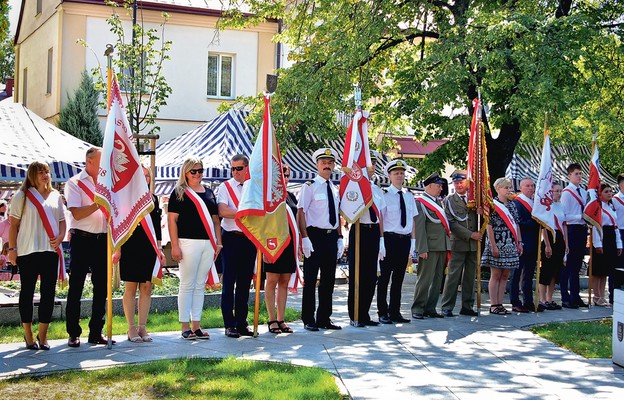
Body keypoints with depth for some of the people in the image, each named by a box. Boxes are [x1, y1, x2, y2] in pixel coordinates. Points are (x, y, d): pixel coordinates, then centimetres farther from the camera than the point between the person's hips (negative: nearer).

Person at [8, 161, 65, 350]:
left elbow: (62, 220, 17)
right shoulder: (22, 196, 2)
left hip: (51, 250, 3)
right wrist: (12, 248, -5)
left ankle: (43, 334, 12)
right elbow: (13, 224, 1)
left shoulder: (55, 196, 13)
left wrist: (60, 237, -2)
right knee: (27, 291, 4)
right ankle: (28, 335, 13)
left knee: (48, 292, 2)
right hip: (27, 250, -3)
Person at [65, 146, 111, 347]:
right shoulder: (74, 183, -2)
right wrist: (99, 204, -22)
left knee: (101, 287, 7)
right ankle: (73, 334, 6)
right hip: (82, 239, -5)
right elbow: (77, 214, -14)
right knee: (76, 287, 0)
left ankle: (96, 332, 14)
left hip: (103, 239, 5)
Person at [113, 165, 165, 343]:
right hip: (130, 247, -5)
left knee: (147, 288, 4)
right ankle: (131, 328, 4)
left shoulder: (153, 199, 14)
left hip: (150, 248, 5)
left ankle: (142, 327, 10)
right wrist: (118, 249, -9)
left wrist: (159, 248, 12)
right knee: (131, 287, -1)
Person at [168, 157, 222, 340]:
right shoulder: (179, 192, 0)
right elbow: (172, 219, -6)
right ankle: (185, 327, 3)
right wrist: (175, 245, -13)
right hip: (189, 242, -5)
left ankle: (196, 325, 13)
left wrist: (218, 242, 11)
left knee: (200, 285, 8)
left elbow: (215, 219, 20)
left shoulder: (209, 193, 17)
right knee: (187, 285, -2)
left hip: (208, 244, 5)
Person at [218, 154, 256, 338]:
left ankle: (242, 323, 13)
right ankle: (229, 325, 1)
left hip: (250, 238, 4)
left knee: (245, 282, 7)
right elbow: (222, 211, -13)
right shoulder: (225, 187, 1)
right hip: (232, 238, -4)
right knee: (229, 282, -3)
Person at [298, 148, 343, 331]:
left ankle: (324, 318, 18)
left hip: (331, 237, 7)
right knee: (310, 280, -2)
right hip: (315, 235, -7)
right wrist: (305, 238, -17)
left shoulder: (335, 189, 16)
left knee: (329, 280, 10)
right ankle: (308, 320, 4)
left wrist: (339, 239, 12)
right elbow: (301, 212, -10)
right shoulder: (310, 186, -4)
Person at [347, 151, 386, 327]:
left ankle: (364, 314, 18)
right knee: (357, 274, -1)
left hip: (374, 232, 6)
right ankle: (355, 316, 7)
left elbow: (380, 215, 16)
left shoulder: (377, 190, 15)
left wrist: (381, 240, 12)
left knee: (371, 275, 8)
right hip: (359, 231, -6)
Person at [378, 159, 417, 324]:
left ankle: (395, 312, 19)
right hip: (389, 238, -5)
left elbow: (412, 221, 15)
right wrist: (381, 241, -13)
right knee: (384, 277, 0)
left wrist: (413, 242, 10)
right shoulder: (384, 195, -5)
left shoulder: (409, 196, 12)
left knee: (399, 278, 11)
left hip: (405, 240, 6)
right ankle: (383, 313, 7)